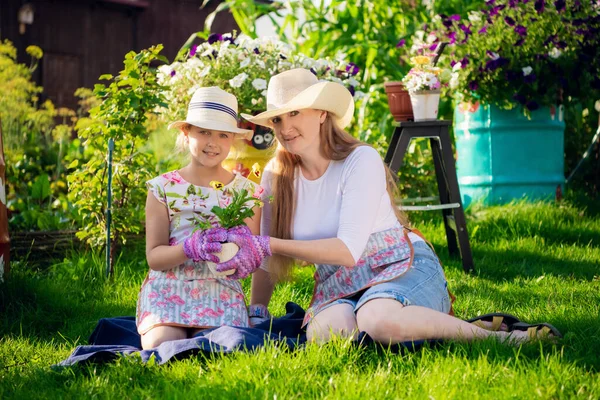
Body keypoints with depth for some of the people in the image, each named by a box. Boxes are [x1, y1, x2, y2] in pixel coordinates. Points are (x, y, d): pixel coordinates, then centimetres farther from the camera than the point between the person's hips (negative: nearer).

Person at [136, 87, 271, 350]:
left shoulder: (247, 191, 8)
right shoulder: (163, 188, 4)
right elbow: (153, 256, -1)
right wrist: (191, 247, -21)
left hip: (222, 294, 0)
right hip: (167, 291, 0)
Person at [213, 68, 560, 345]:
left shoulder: (361, 160, -10)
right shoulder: (276, 177, 5)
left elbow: (349, 249, -19)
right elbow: (268, 259, 14)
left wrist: (268, 245, -21)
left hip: (402, 269, -4)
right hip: (338, 286, 4)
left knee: (378, 320, -41)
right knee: (324, 332, -35)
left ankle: (490, 336, -20)